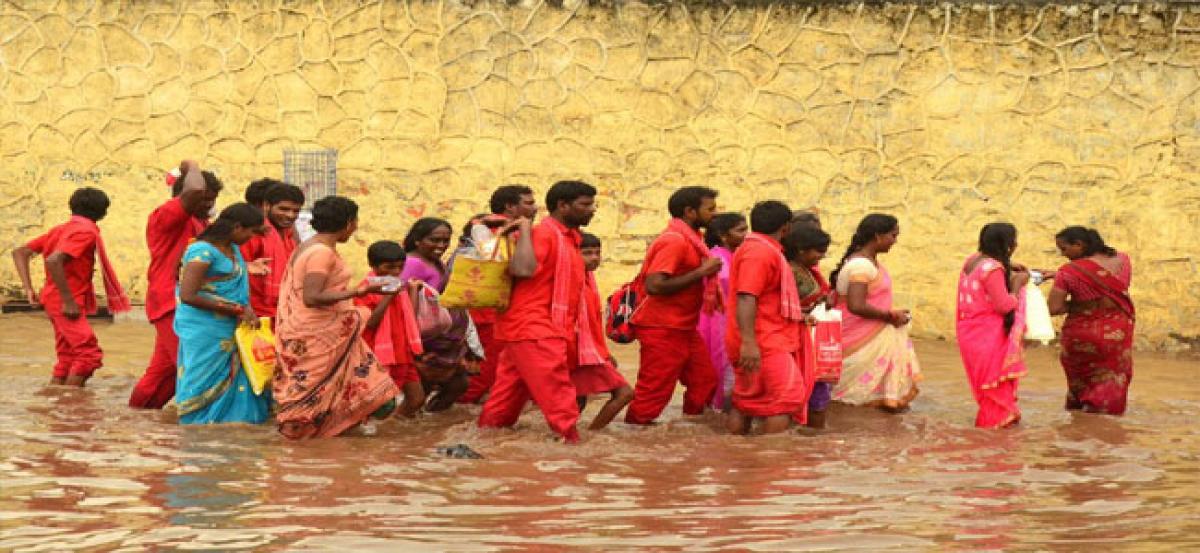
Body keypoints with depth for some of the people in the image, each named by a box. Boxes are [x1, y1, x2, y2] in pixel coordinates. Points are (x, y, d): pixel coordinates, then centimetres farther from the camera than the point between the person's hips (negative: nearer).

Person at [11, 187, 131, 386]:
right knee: (89, 354, -12)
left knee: (68, 359, 12)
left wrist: (29, 289, 5)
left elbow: (20, 252, 11)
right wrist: (68, 301, -24)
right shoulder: (86, 231, -12)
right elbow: (53, 261, -28)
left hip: (56, 302, 9)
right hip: (67, 303, -9)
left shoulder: (63, 229, 15)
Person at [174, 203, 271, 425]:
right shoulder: (203, 252, -17)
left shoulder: (233, 249, 10)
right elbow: (188, 296, -23)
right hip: (204, 331, -8)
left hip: (228, 331, 8)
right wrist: (237, 310, -19)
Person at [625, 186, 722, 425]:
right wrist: (700, 272, -22)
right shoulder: (674, 240, -18)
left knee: (705, 381, 12)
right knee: (654, 391, -5)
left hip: (684, 329, 10)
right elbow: (654, 286, -27)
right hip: (662, 330, -10)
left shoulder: (689, 238, 12)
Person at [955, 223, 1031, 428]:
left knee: (984, 374, 18)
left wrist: (1007, 269, 13)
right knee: (994, 374, 4)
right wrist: (1017, 284, -7)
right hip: (988, 334, -9)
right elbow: (1004, 305, -21)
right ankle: (996, 417, 12)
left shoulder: (972, 260, 5)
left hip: (969, 330, 9)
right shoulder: (993, 269, -22)